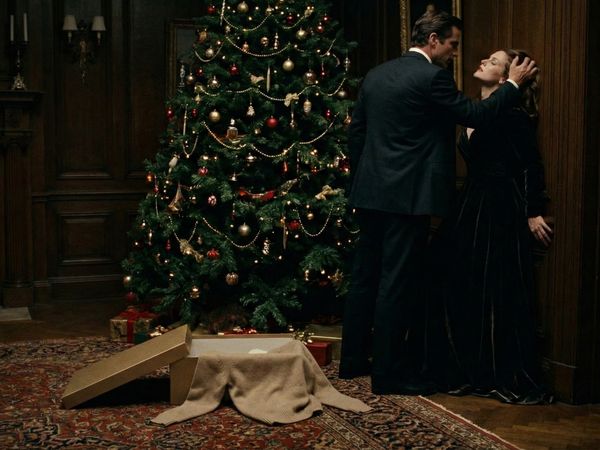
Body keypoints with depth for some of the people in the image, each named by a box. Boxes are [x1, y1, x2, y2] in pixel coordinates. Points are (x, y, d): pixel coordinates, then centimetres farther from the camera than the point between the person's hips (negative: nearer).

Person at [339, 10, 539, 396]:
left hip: (370, 193, 8)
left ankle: (353, 360, 23)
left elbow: (356, 130, 15)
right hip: (408, 196, -8)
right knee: (398, 285, -3)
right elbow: (474, 115, -7)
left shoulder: (376, 75, 12)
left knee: (365, 277, 14)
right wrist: (513, 84, 5)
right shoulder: (432, 77, -12)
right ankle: (390, 375, 4)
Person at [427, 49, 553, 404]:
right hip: (472, 205, 9)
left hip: (501, 211, -9)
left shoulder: (511, 114, -11)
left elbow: (532, 165, -13)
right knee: (463, 289, 11)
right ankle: (473, 371, 23)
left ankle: (516, 381, 7)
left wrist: (534, 212, -14)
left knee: (500, 293, -4)